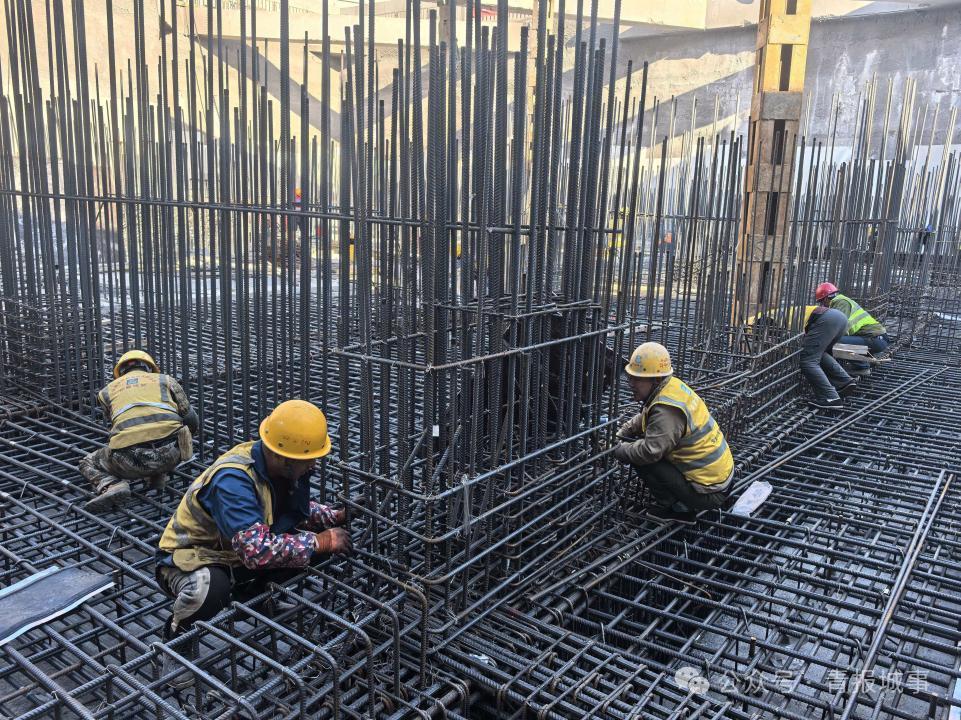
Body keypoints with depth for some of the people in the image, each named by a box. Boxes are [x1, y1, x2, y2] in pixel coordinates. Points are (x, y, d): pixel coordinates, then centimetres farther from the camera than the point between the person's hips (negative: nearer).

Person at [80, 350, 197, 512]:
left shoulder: (107, 391, 28)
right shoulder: (165, 380, 24)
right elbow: (191, 421, 20)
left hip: (131, 459, -1)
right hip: (171, 454, 1)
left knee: (88, 464, 30)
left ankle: (113, 486, -2)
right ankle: (157, 476, 21)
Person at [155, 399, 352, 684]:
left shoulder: (283, 467, -11)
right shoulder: (233, 479, -34)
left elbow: (300, 510, 9)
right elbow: (257, 551, -42)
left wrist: (336, 516, -9)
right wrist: (321, 541, -33)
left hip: (241, 558, 7)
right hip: (189, 557, -6)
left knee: (324, 537, -9)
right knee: (210, 588, -41)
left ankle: (255, 596, 9)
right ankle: (176, 636, -7)